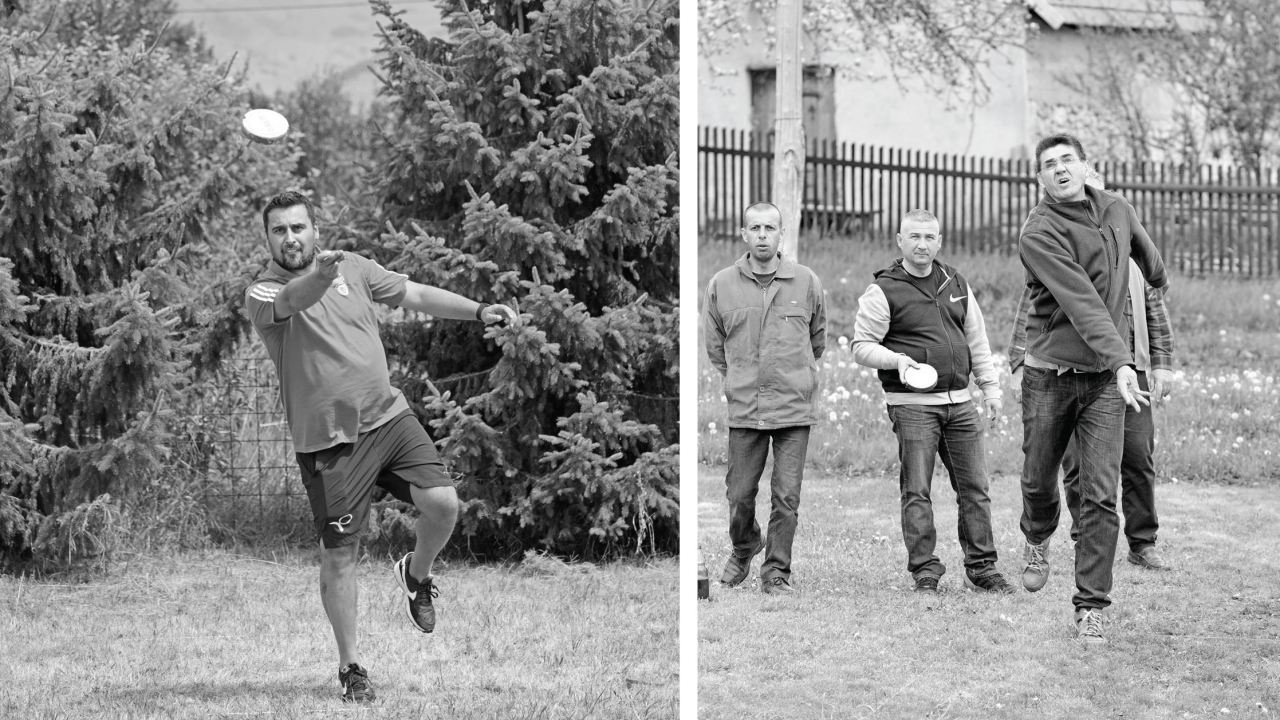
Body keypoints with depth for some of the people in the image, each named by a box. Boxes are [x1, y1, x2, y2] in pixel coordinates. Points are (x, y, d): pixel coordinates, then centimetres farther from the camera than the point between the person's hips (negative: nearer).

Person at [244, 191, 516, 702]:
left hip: (388, 416, 4)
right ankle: (350, 666, 13)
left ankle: (416, 574, 20)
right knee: (338, 554, -1)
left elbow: (414, 295, 17)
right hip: (328, 440, -4)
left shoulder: (353, 268, 7)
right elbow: (293, 299, -32)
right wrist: (321, 274, -54)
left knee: (442, 504, -13)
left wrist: (478, 312, 8)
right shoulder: (262, 294, -9)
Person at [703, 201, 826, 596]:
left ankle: (777, 571, 10)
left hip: (795, 411, 0)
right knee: (739, 495, 5)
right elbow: (714, 346, 14)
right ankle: (743, 549, 33)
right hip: (743, 411, 1)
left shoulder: (806, 282, 2)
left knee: (787, 497, -2)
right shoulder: (721, 285, 1)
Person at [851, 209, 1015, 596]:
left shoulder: (956, 284, 14)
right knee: (917, 491, -7)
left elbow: (977, 341, 21)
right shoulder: (884, 291, -3)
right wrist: (896, 360, -21)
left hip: (959, 402, 5)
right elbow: (862, 346, -4)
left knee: (974, 487, 5)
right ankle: (924, 571, -1)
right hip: (912, 404, -5)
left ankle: (981, 567, 11)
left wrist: (990, 389, 16)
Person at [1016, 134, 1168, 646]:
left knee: (1101, 497, -6)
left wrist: (1159, 277, 48)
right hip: (1050, 373, -2)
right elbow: (1081, 303, -25)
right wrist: (1122, 363, -33)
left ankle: (1091, 606, -3)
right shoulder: (1039, 234, -15)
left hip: (1105, 378, 2)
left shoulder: (1118, 211, 3)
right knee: (1039, 481, 12)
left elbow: (1142, 246, 27)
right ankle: (1038, 540, 46)